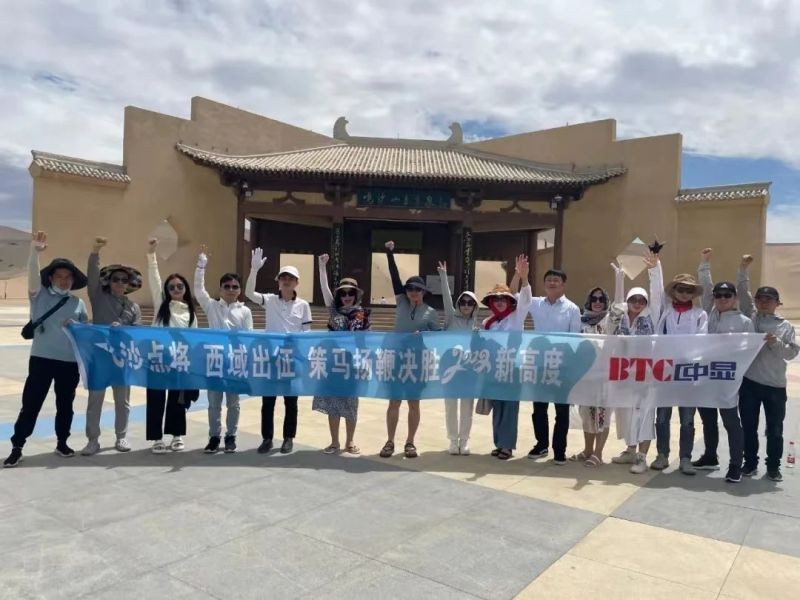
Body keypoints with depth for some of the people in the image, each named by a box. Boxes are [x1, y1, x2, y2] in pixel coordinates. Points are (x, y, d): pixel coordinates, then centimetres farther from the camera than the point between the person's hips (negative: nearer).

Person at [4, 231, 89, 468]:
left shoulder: (78, 303, 8)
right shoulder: (39, 295, 3)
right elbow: (33, 275, -16)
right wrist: (34, 251, -30)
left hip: (69, 362, 2)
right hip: (41, 358, -2)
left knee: (65, 404, 11)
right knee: (31, 403, 1)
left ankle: (62, 442, 26)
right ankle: (17, 447, 12)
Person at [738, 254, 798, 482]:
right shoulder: (750, 316, 6)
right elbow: (743, 292, 0)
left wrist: (776, 343, -16)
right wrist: (744, 269, -7)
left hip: (775, 385, 0)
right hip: (749, 381, 0)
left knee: (775, 429, 9)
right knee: (749, 426, 8)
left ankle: (773, 466, 23)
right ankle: (750, 463, 22)